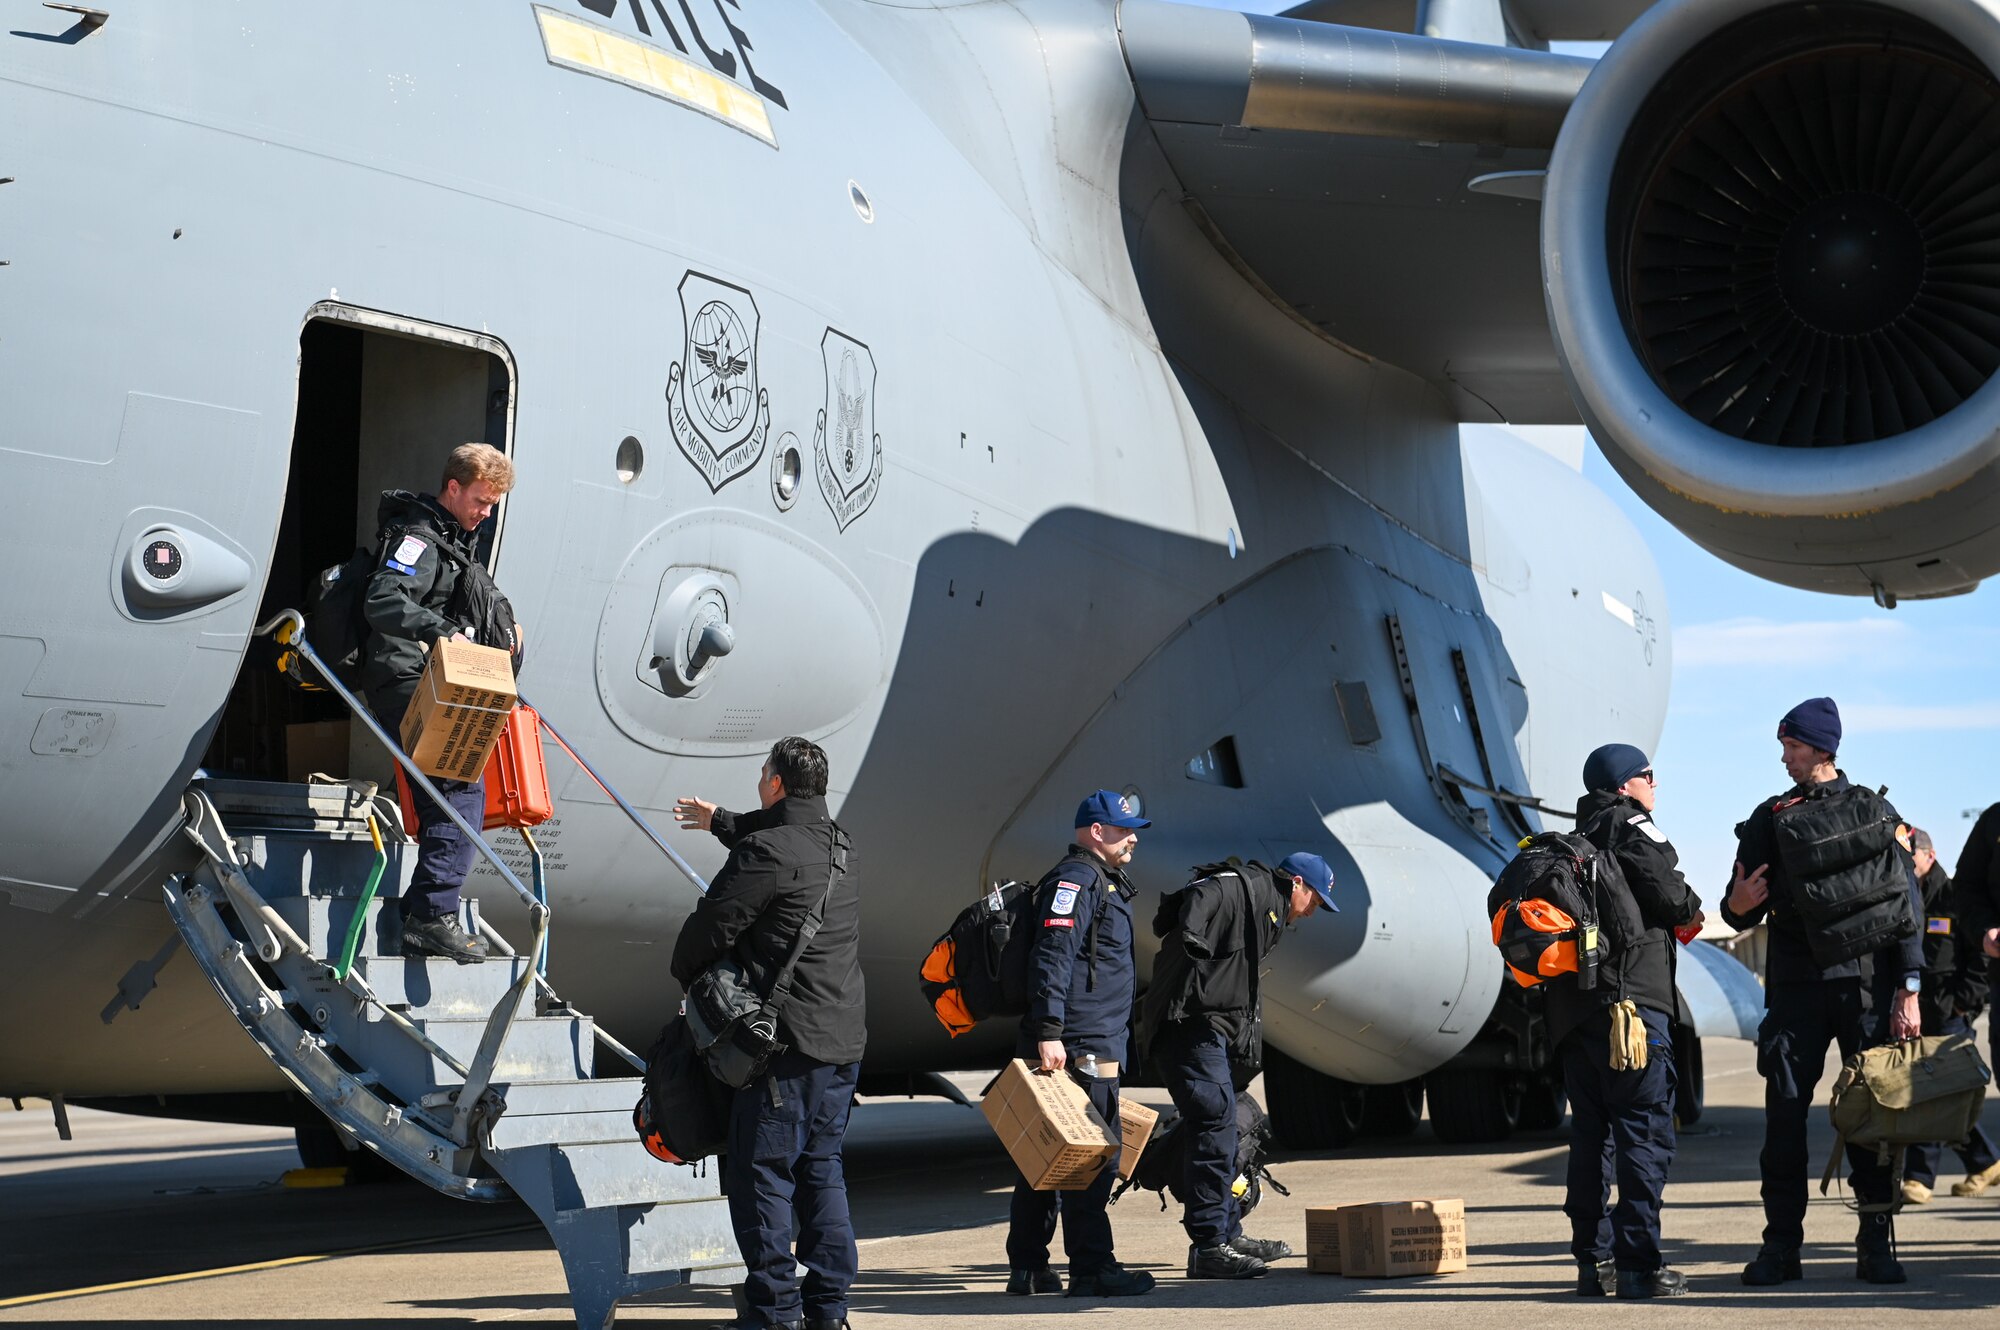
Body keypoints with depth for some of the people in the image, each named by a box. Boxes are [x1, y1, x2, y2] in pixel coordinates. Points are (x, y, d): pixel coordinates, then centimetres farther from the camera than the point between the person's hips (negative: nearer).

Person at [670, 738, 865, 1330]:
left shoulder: (766, 852, -15)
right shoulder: (838, 845, 13)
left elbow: (712, 924, -11)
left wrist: (684, 971, 10)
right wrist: (720, 821, 52)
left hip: (788, 1042, -8)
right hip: (843, 1040, 8)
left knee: (761, 1172, -1)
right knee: (821, 1170, 13)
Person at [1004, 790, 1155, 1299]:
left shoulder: (1101, 881, 24)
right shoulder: (1074, 879, -10)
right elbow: (1052, 956, -20)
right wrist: (1049, 1032, -26)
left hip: (1092, 1046, 11)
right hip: (1079, 1047, -11)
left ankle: (1027, 1267, 16)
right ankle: (1091, 1270, -7)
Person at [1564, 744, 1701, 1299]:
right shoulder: (1634, 828, -2)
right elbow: (1671, 899, -10)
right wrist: (1692, 909, 12)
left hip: (1572, 1004, 8)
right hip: (1631, 997, -8)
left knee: (1590, 1132, 11)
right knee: (1645, 1131, -6)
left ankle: (1593, 1261, 12)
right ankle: (1639, 1265, -10)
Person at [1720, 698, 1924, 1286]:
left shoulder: (1872, 811, 6)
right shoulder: (1770, 818, 12)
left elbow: (1906, 903, 2)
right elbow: (1744, 911, 12)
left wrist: (1908, 989, -5)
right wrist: (1738, 904, -13)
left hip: (1867, 979, -1)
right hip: (1795, 983, 1)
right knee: (1785, 1111, -4)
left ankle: (1876, 1244, 7)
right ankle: (1781, 1245, 1)